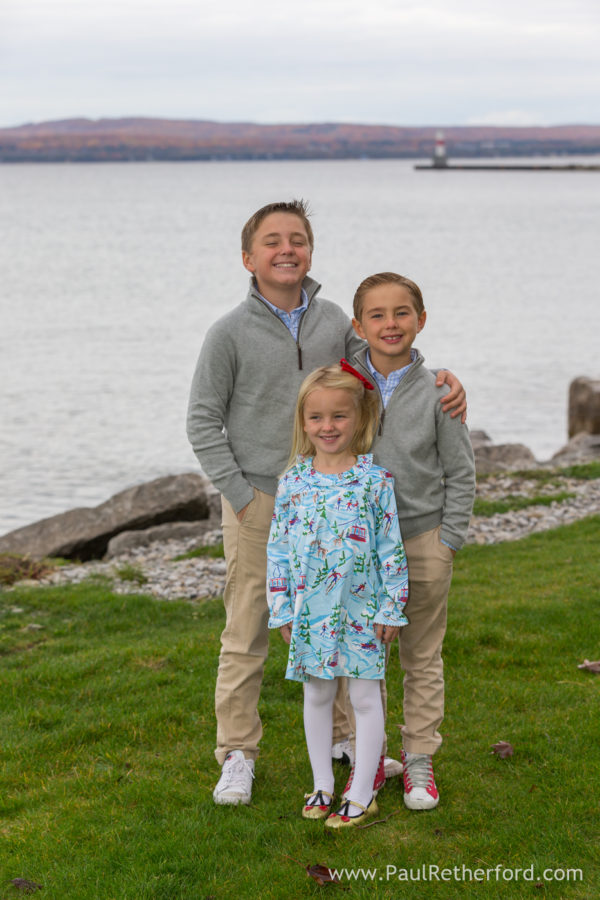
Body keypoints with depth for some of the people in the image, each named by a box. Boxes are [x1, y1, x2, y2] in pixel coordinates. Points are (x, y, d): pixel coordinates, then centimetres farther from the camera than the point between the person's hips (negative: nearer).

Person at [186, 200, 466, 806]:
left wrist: (444, 381, -5)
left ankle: (350, 734, 30)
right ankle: (237, 754, 15)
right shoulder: (231, 333, -6)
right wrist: (240, 496, -8)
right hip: (257, 504, -3)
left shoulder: (334, 321, 4)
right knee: (247, 632, 2)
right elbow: (203, 422, -3)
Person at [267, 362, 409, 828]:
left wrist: (391, 609, -6)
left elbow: (391, 549, -5)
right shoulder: (293, 482, -1)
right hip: (309, 612, 3)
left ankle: (362, 794, 17)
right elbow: (278, 549, 4)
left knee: (365, 697, 5)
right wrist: (282, 610, 3)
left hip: (361, 610, -3)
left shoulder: (375, 480, -8)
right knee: (316, 695, 14)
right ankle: (322, 785, 29)